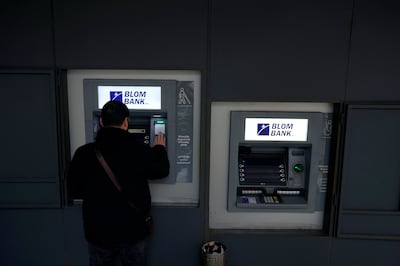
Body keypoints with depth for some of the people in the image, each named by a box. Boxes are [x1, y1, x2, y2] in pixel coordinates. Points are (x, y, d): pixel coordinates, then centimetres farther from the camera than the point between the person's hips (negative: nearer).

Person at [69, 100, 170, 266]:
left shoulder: (84, 153, -13)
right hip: (132, 231, 0)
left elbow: (74, 191, -2)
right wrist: (159, 148, 19)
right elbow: (162, 170, 1)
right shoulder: (139, 152, -17)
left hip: (98, 232, 1)